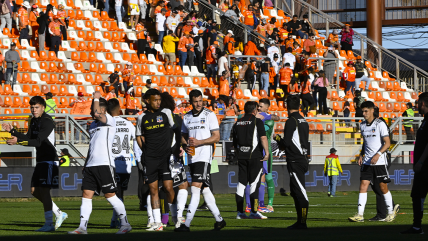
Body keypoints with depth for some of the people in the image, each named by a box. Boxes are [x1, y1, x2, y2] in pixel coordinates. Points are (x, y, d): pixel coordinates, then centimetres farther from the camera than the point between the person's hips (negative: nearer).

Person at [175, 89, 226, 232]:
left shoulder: (209, 115, -2)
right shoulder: (186, 117, 14)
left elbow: (216, 137, -5)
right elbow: (183, 136, 20)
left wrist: (199, 142, -17)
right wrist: (186, 146, -2)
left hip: (204, 156, -6)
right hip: (192, 157, 6)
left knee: (195, 189, -13)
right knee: (204, 189, 10)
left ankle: (187, 224, -17)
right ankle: (219, 220, 21)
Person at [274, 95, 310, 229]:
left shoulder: (291, 121, -12)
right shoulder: (304, 121, 14)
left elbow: (286, 143, -16)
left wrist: (277, 138, 3)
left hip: (295, 161, -9)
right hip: (303, 160, 9)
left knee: (300, 192, -10)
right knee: (295, 192, 14)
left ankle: (303, 223, -11)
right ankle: (300, 222, 15)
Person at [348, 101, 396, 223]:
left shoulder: (380, 124, -8)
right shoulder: (362, 125, 11)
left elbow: (387, 143, -11)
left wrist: (378, 155, -23)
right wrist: (361, 155, 10)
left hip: (379, 161, -5)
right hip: (367, 162, 5)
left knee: (383, 187, 2)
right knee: (363, 185, -5)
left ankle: (391, 212, 18)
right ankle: (360, 215, -9)